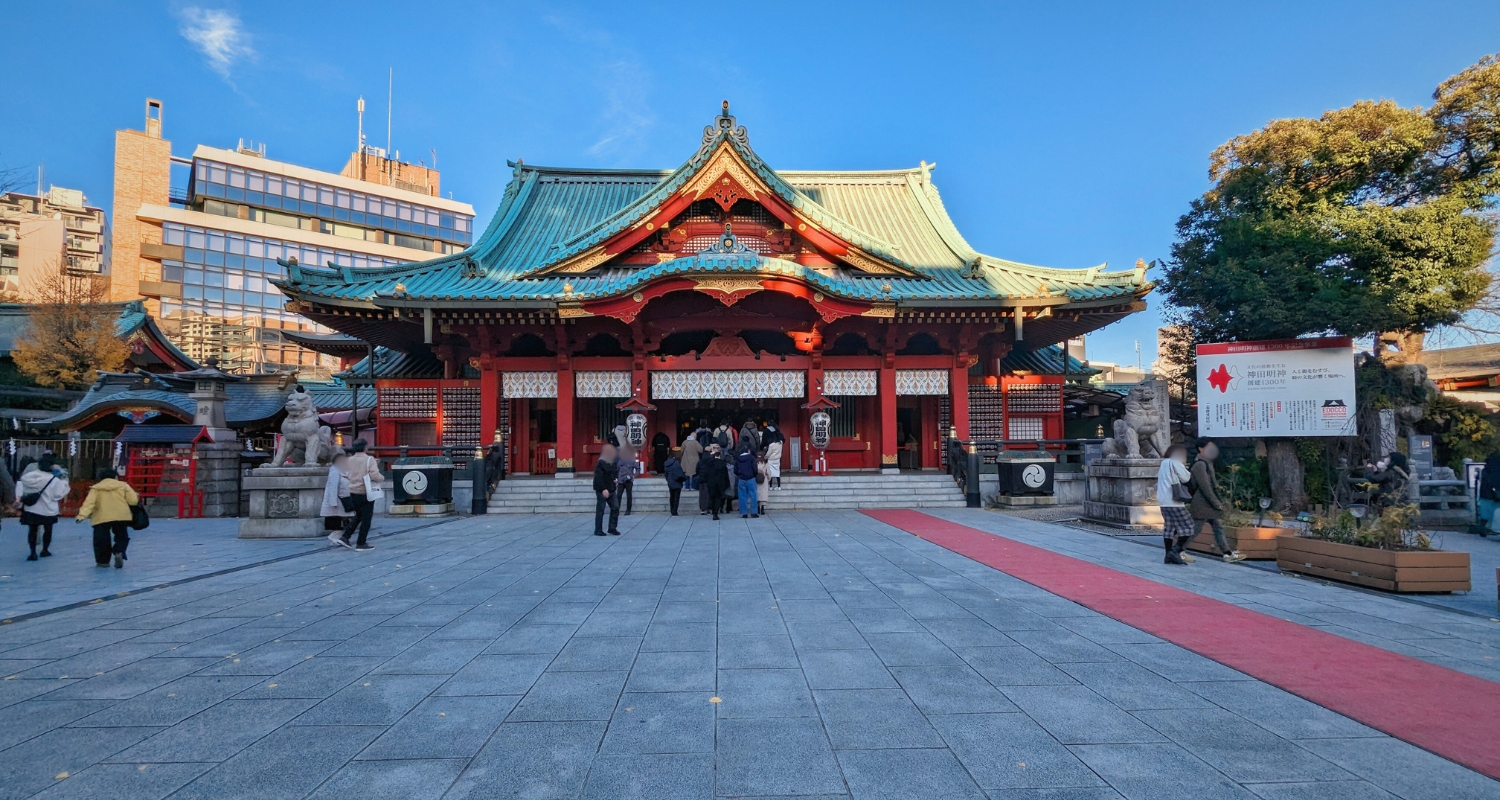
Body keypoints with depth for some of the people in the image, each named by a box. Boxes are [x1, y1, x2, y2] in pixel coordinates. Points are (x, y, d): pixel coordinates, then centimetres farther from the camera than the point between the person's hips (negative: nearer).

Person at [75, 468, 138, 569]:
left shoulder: (95, 488, 8)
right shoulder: (123, 485, 7)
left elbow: (89, 503, -7)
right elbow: (133, 500, 1)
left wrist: (82, 515, -14)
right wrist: (137, 497, 22)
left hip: (102, 518, 0)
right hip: (121, 517, 1)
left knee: (101, 540, 12)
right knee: (122, 537, 15)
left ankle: (103, 560, 14)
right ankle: (119, 552, -10)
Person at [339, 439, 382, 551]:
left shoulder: (350, 460, 4)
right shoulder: (369, 459, -14)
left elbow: (347, 474, 13)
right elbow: (375, 476, -22)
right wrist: (382, 477, -2)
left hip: (353, 492, 6)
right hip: (365, 493, -6)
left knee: (358, 515, 24)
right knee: (366, 518, 5)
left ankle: (345, 537, 17)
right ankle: (361, 544, 9)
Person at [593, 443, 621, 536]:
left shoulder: (614, 463, 10)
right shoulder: (600, 463, -14)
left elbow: (616, 472, 26)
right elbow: (598, 478, -18)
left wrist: (616, 479, 4)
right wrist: (603, 489, -22)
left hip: (612, 490, 7)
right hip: (602, 490, -7)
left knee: (615, 508, 5)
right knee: (600, 510, -1)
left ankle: (612, 528, 16)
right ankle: (598, 530, 8)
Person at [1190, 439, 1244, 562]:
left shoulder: (1207, 463, 16)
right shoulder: (1199, 465, -17)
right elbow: (1205, 487, -21)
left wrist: (1218, 501, 17)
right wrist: (1216, 503, -17)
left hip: (1210, 504, 10)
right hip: (1201, 504, -10)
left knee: (1218, 527, 10)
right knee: (1195, 529, -6)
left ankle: (1227, 553, 13)